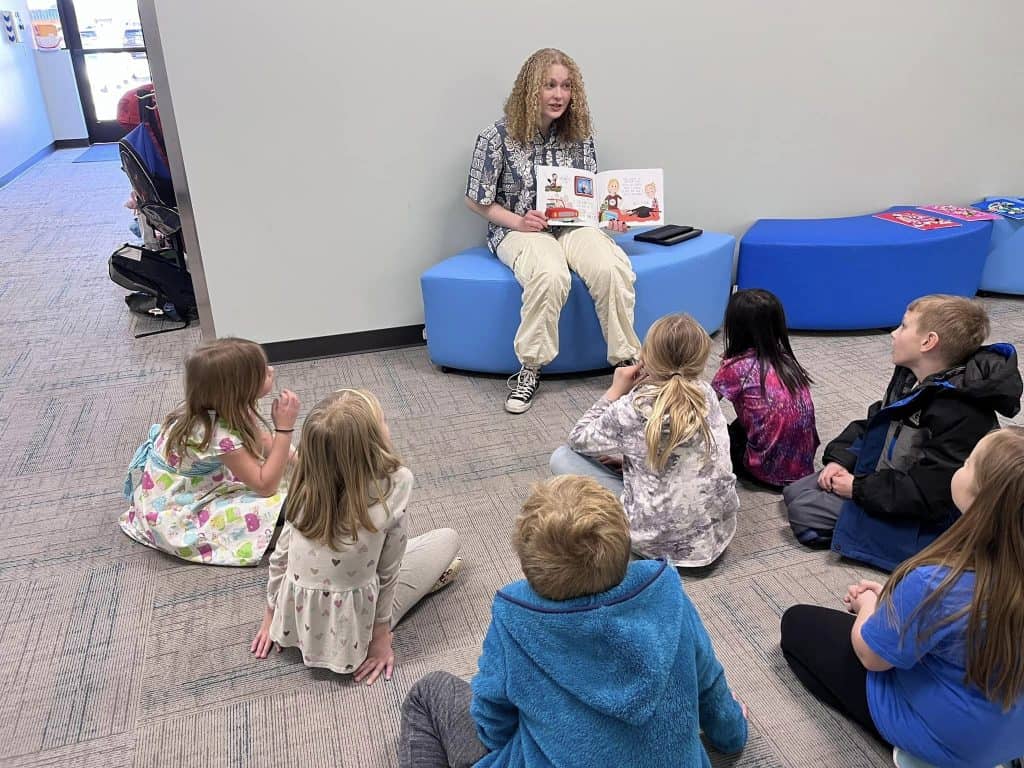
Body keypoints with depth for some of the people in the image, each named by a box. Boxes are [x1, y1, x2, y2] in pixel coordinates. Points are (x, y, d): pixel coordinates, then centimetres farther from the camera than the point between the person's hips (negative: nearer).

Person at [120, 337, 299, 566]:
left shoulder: (223, 408, -12)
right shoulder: (217, 433, -34)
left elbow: (266, 445, 1)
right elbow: (266, 486, -28)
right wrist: (285, 426, -32)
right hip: (172, 516, -8)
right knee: (273, 505, -23)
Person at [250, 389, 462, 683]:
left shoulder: (306, 485, -13)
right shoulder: (395, 484, -24)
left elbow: (279, 557, -2)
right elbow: (387, 570, -15)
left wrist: (270, 617, 15)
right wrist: (381, 635, -1)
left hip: (295, 622, 4)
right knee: (448, 538, 9)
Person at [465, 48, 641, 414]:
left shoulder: (579, 135, 7)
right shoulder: (498, 136, -5)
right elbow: (477, 199, 0)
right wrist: (517, 221, -14)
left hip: (573, 225, 3)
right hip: (519, 229, -3)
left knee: (613, 270, -30)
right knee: (551, 277, -38)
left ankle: (627, 360, -14)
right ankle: (529, 370, -21)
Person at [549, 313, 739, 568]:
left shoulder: (633, 408, -18)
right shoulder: (706, 394, -3)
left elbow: (578, 439, -2)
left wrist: (615, 392, 0)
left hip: (660, 541, -6)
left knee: (562, 458, 1)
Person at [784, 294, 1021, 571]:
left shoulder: (961, 414, -29)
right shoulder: (911, 376, 0)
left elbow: (928, 494, -29)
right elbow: (873, 422, 12)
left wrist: (859, 489, -21)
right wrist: (841, 459, -4)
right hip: (881, 476, 9)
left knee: (804, 512, -18)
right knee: (795, 493, 3)